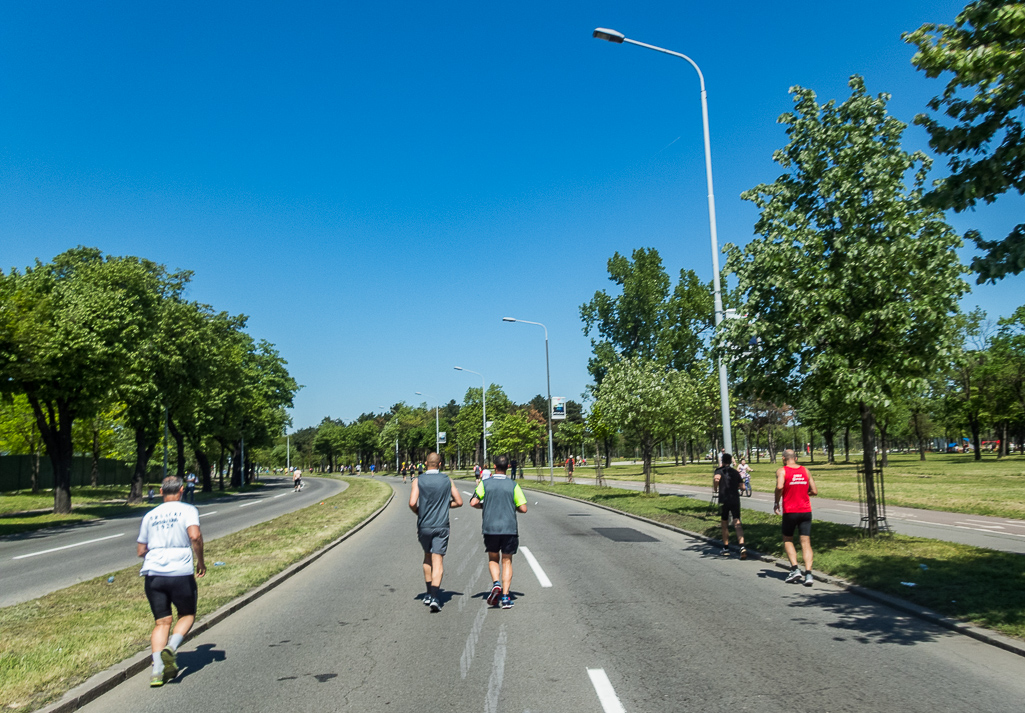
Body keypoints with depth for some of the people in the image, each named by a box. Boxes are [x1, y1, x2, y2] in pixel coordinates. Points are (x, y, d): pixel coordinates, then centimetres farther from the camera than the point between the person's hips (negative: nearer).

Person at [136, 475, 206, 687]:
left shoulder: (150, 515, 14)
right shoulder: (187, 510, 0)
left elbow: (140, 551, 18)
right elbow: (195, 536, -17)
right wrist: (200, 561, -4)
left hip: (153, 574, 4)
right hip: (180, 573, -4)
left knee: (162, 622, 10)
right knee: (187, 616, 15)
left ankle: (157, 669, -2)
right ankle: (171, 648, -9)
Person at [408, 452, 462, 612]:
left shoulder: (418, 481, -3)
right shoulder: (447, 480, 1)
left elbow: (412, 503, -13)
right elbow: (459, 502, 3)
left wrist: (418, 512, 7)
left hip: (424, 526, 1)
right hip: (441, 526, -1)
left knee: (427, 557, 21)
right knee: (438, 561, -2)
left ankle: (429, 594, 26)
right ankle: (434, 597, -15)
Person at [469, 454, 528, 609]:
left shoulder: (485, 483, 0)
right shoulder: (513, 485, -2)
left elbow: (473, 503, -8)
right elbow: (523, 508, -4)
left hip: (490, 528, 0)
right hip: (509, 529, 0)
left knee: (493, 560, 19)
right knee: (507, 562, 10)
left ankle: (496, 584, -7)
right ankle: (505, 597, 2)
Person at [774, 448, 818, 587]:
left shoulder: (782, 471, -4)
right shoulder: (805, 470, 9)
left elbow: (779, 487, -22)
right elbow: (814, 491, 7)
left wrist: (776, 502, -8)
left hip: (790, 511, -3)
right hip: (806, 510, 3)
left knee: (787, 540, 15)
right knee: (806, 543, 3)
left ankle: (795, 569, 1)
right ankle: (808, 574, -8)